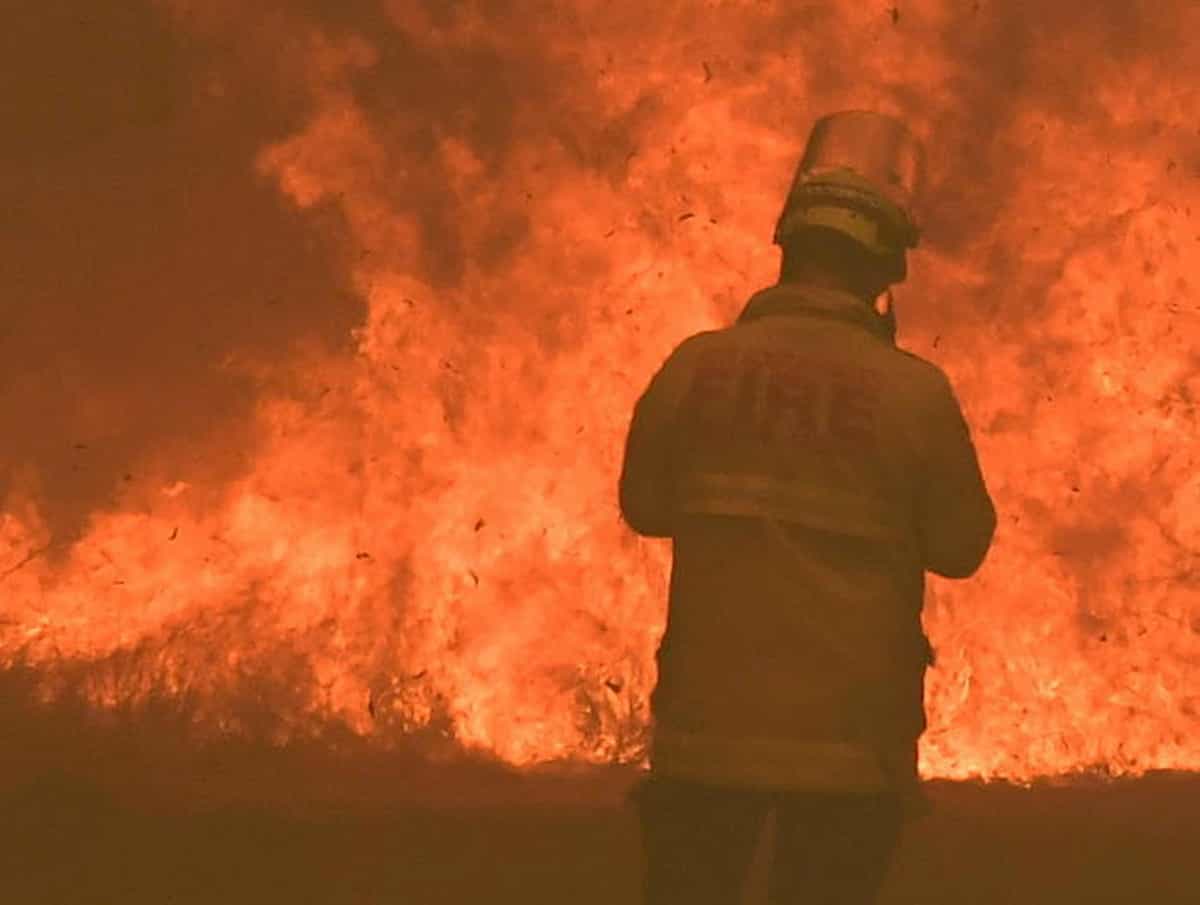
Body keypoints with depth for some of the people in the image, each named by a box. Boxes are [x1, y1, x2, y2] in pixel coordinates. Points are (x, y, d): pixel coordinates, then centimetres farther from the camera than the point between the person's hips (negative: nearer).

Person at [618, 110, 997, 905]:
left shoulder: (698, 366, -5)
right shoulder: (912, 392, -11)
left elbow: (645, 506, 8)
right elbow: (962, 547, -1)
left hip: (708, 725, 2)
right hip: (848, 736, -1)